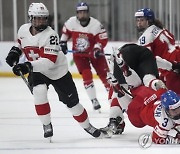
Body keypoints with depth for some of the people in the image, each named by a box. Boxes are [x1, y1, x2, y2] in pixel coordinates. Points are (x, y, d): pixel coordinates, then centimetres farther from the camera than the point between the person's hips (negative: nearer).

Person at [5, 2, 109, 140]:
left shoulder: (51, 35, -27)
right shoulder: (23, 30, -9)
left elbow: (49, 61, -35)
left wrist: (29, 66, -46)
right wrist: (15, 51, -1)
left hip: (57, 71, -3)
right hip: (37, 71, 3)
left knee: (72, 101, 2)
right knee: (39, 92, -27)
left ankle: (87, 126, 25)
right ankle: (47, 125, -10)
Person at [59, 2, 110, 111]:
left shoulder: (96, 24, -20)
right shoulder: (71, 22, -11)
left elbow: (103, 38, -19)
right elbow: (66, 32, 9)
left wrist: (97, 48, -33)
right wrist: (63, 42, 5)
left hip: (93, 53, -1)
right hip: (79, 54, 1)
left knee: (104, 74, -2)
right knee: (87, 76, -11)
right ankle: (94, 100, -3)